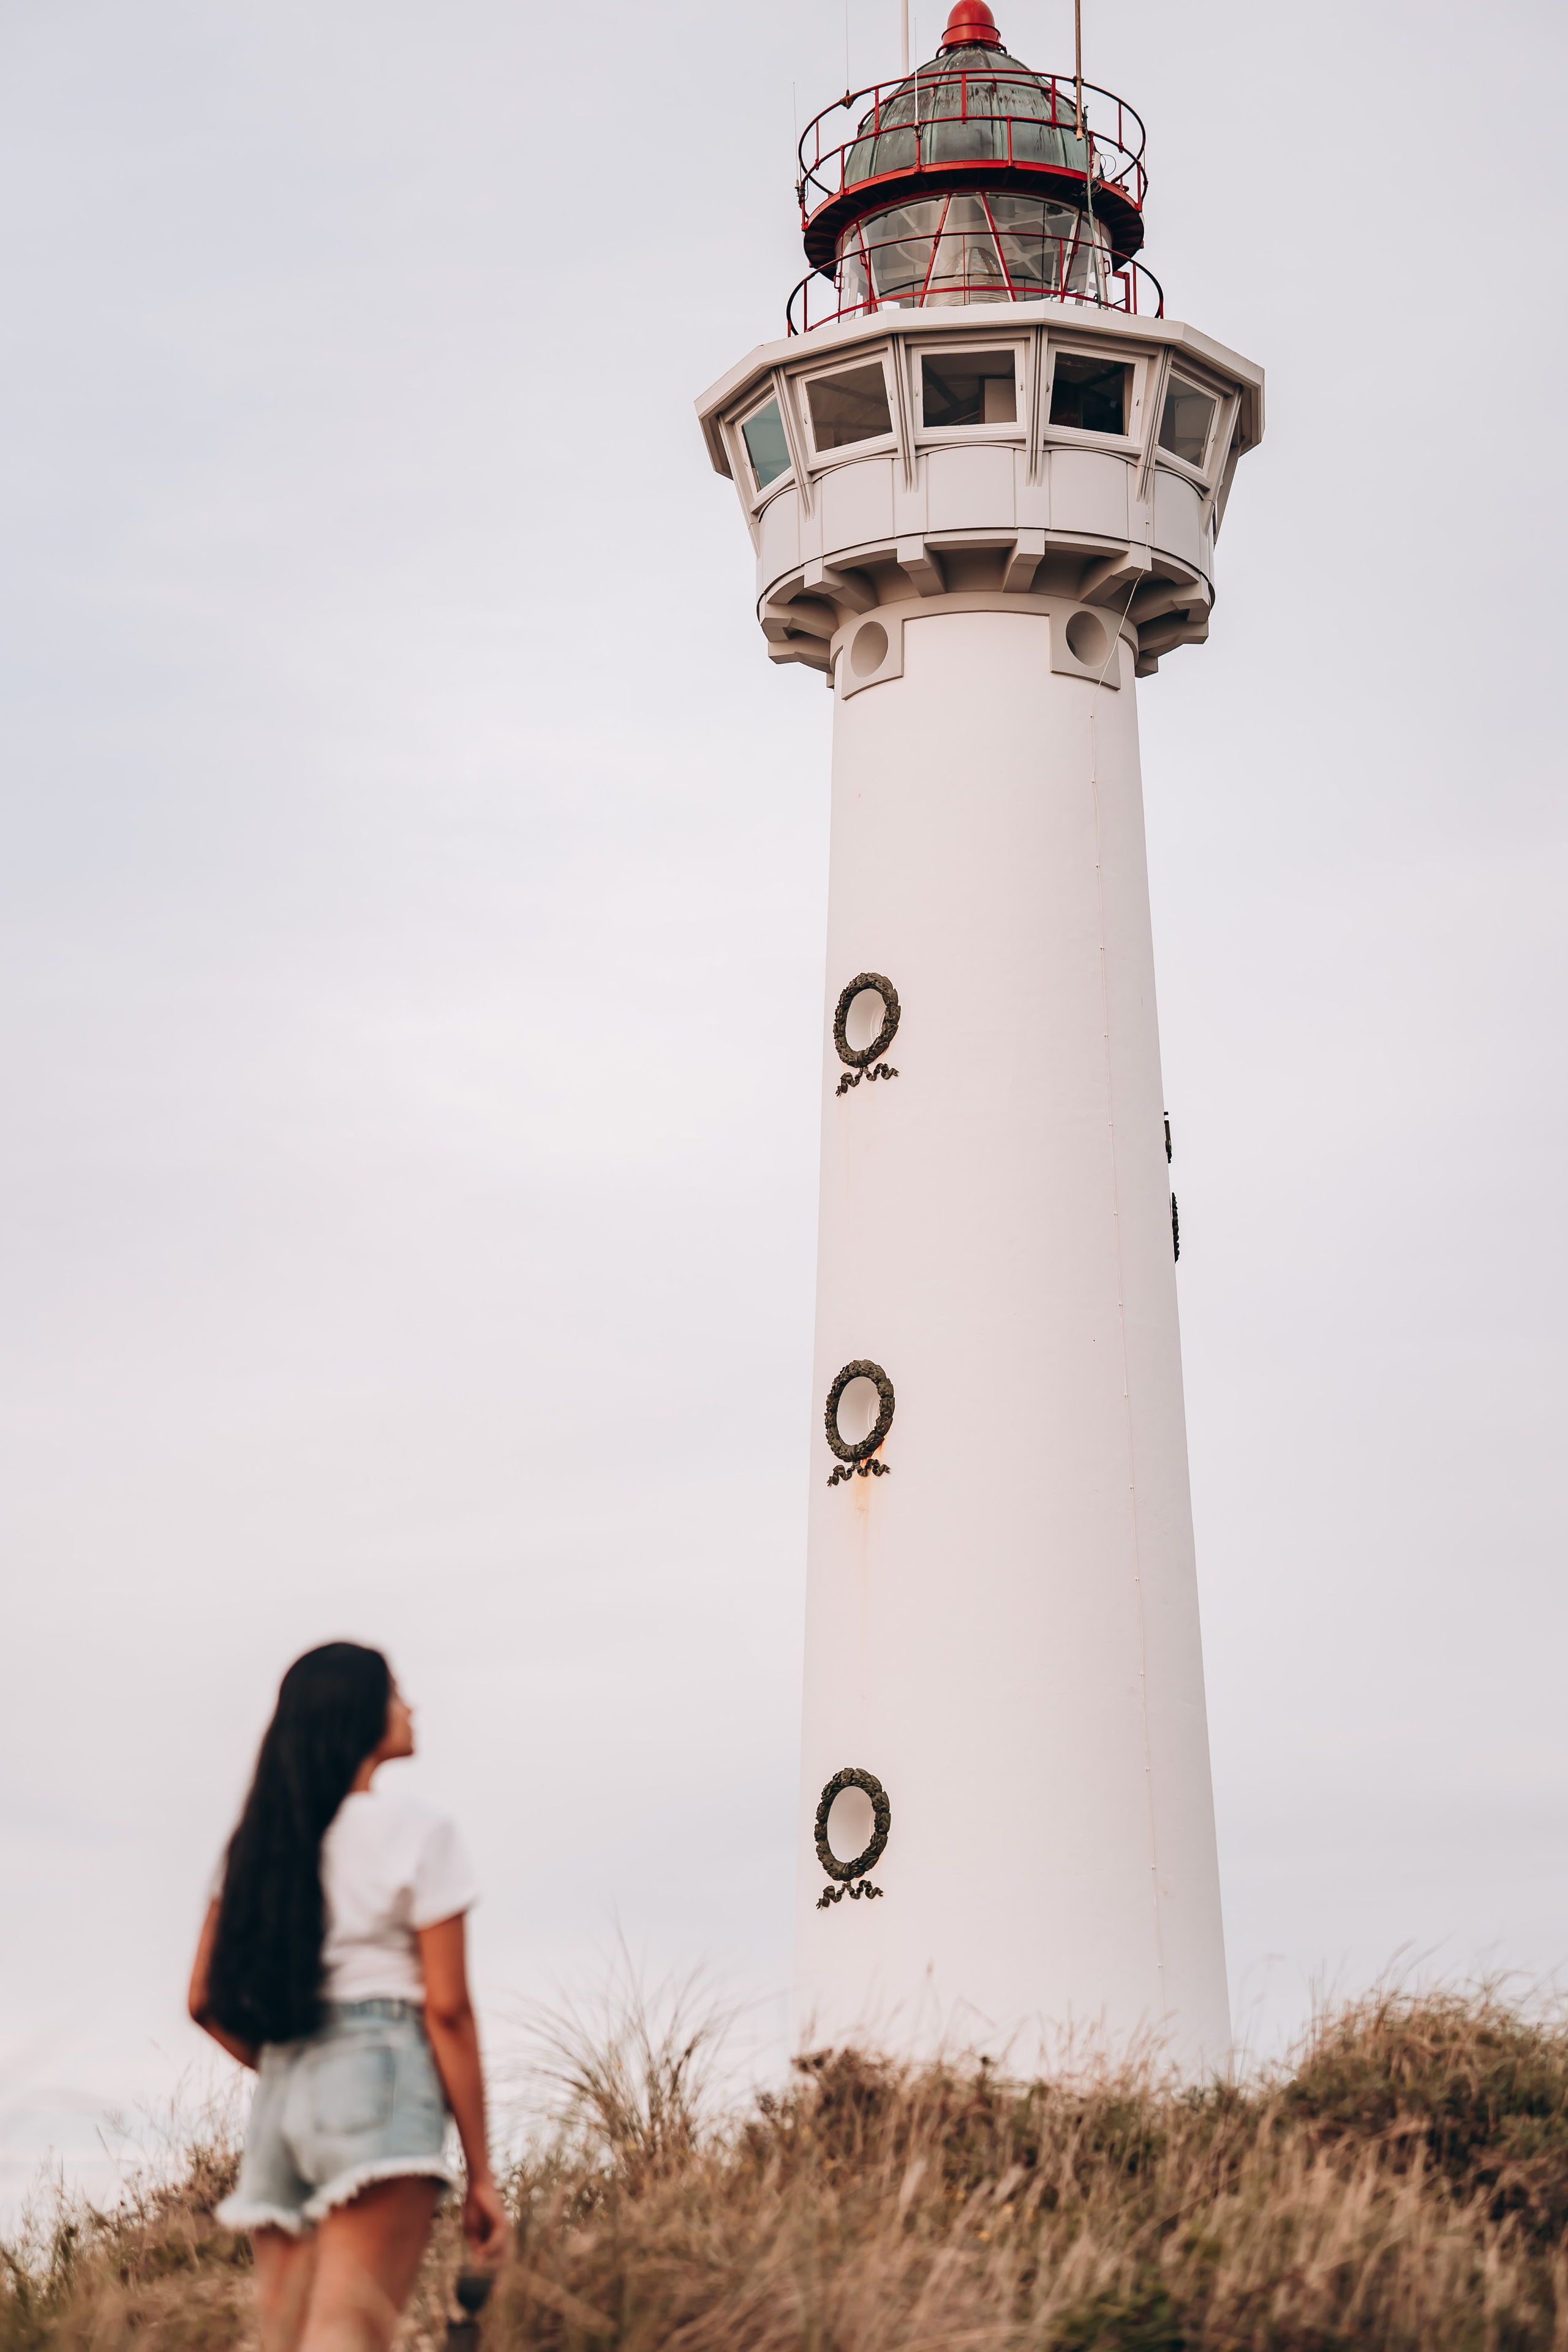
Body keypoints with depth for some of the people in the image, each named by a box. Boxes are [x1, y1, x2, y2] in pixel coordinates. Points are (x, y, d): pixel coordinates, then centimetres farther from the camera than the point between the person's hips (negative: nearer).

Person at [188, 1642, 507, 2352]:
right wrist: (480, 2171, -1)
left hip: (282, 2090, 6)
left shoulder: (260, 1839, 16)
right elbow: (446, 2008, -5)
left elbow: (206, 2000, 15)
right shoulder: (416, 1832, -1)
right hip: (379, 2068, -6)